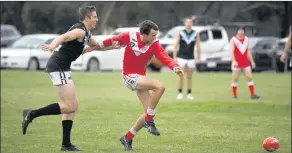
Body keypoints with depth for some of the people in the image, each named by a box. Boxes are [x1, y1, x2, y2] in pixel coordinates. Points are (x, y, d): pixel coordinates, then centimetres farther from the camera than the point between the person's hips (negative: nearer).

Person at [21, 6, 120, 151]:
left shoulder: (86, 33, 18)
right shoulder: (80, 31, -13)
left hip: (61, 67, 11)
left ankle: (66, 144, 12)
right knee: (69, 106, -12)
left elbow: (96, 45, 37)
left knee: (73, 106, 11)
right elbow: (63, 37, -32)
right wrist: (53, 45, -53)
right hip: (59, 67, -11)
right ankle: (31, 114, -11)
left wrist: (111, 47, 20)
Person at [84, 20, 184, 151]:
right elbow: (112, 41, 2)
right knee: (159, 86, -27)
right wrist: (94, 47, 11)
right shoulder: (129, 37, -14)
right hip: (130, 77, -5)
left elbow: (165, 58, -24)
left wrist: (176, 68, -43)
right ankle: (149, 120, -15)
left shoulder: (155, 45, -11)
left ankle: (128, 138, 19)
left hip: (141, 78, 5)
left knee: (149, 113, 1)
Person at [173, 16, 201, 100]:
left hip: (191, 58, 2)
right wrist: (174, 57, -6)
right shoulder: (180, 33, -1)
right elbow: (176, 45, -1)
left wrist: (198, 58, 2)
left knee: (189, 77, 6)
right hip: (181, 57, -2)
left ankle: (189, 94, 11)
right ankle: (180, 93, 0)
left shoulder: (196, 34, 3)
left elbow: (198, 46, 6)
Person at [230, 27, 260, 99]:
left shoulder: (246, 39, 12)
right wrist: (234, 61, -29)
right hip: (237, 63, -4)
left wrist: (252, 61, 15)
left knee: (250, 77, -1)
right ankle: (234, 95, 8)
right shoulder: (233, 40, -5)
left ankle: (252, 94, 2)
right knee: (235, 79, 0)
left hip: (245, 63, 4)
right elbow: (231, 51, -15)